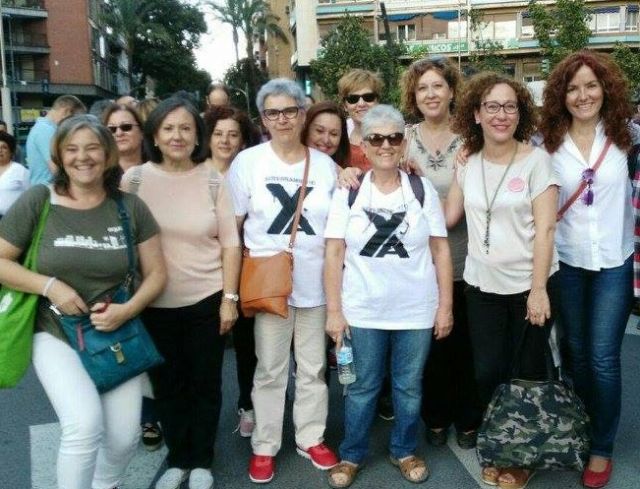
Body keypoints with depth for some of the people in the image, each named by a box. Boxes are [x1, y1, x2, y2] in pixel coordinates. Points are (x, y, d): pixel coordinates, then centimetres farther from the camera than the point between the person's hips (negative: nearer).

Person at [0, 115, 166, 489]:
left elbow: (157, 272, 1)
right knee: (85, 425, -24)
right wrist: (50, 285, -17)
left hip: (117, 336, 3)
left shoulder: (130, 207, -2)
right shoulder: (38, 201, -7)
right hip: (57, 334, -2)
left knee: (125, 437, 3)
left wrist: (127, 310, -16)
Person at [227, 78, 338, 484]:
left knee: (313, 367, 14)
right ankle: (265, 446, 24)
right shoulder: (248, 162, -2)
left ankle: (311, 438, 31)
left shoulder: (325, 164, 4)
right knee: (270, 370, 8)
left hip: (316, 282, 2)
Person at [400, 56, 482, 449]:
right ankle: (436, 416, 31)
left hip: (462, 258, -1)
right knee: (430, 341, 11)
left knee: (465, 341, 8)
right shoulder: (404, 139, 2)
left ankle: (469, 419, 29)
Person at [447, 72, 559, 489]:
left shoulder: (536, 160, -8)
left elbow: (545, 228, -11)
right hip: (483, 286, 3)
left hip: (530, 285, -3)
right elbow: (448, 217, 8)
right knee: (488, 372, 7)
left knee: (528, 372, 9)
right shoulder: (468, 163, 5)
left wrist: (538, 290, -15)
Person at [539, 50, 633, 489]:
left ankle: (603, 447, 17)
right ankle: (581, 434, 34)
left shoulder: (625, 135, -2)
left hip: (615, 262, -1)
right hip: (567, 262, 1)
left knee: (603, 358, -1)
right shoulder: (548, 142, -3)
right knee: (577, 353, 14)